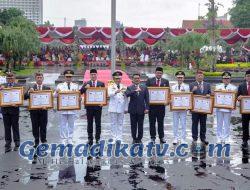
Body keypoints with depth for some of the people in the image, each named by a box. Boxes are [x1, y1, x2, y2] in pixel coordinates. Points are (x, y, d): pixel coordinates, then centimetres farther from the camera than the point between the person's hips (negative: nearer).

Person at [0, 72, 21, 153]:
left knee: (15, 127, 8)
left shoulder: (18, 86, -2)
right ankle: (8, 145, 16)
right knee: (7, 127, 9)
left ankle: (17, 144, 17)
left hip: (14, 109, -2)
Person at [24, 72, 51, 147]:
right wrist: (29, 92, -20)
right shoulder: (31, 88, 3)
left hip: (43, 110, 0)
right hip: (34, 110, 0)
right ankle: (36, 141, 17)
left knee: (43, 126, 6)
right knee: (35, 127, 6)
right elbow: (25, 97, -2)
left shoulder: (47, 88, 3)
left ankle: (43, 140, 18)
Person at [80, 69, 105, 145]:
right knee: (89, 123, 6)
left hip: (98, 106, 0)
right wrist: (85, 87, -21)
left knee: (98, 123, 4)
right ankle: (90, 138, 14)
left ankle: (98, 138, 13)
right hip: (89, 106, 1)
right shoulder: (86, 84, 5)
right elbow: (80, 92, -4)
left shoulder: (101, 84, 4)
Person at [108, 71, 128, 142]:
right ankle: (114, 138, 11)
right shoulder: (111, 87, 4)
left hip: (121, 108, 1)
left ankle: (119, 138, 9)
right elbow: (110, 94, -17)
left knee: (120, 123, 4)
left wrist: (126, 108, 7)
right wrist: (116, 92, -38)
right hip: (113, 108, -1)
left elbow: (126, 98, 10)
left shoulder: (124, 87, 9)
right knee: (113, 123, 3)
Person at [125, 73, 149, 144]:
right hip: (133, 109, 0)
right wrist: (135, 91, -26)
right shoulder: (130, 88, 5)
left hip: (141, 109, 0)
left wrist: (147, 108, -4)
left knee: (140, 125, 3)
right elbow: (127, 94, -15)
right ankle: (134, 138, 15)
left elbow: (147, 99, 5)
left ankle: (139, 139, 13)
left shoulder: (144, 88, 8)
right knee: (133, 125, 5)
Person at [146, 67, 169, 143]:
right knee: (152, 122, 5)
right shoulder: (149, 80, 4)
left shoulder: (166, 81, 8)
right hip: (152, 104, -1)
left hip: (161, 104, 1)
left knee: (161, 122, 9)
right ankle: (153, 137, 13)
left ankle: (161, 137, 17)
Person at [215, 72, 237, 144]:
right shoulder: (218, 87, 12)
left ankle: (226, 138, 11)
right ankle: (219, 138, 14)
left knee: (227, 124, 3)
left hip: (228, 108, -1)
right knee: (219, 124, 6)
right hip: (219, 108, 1)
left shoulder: (233, 88, 6)